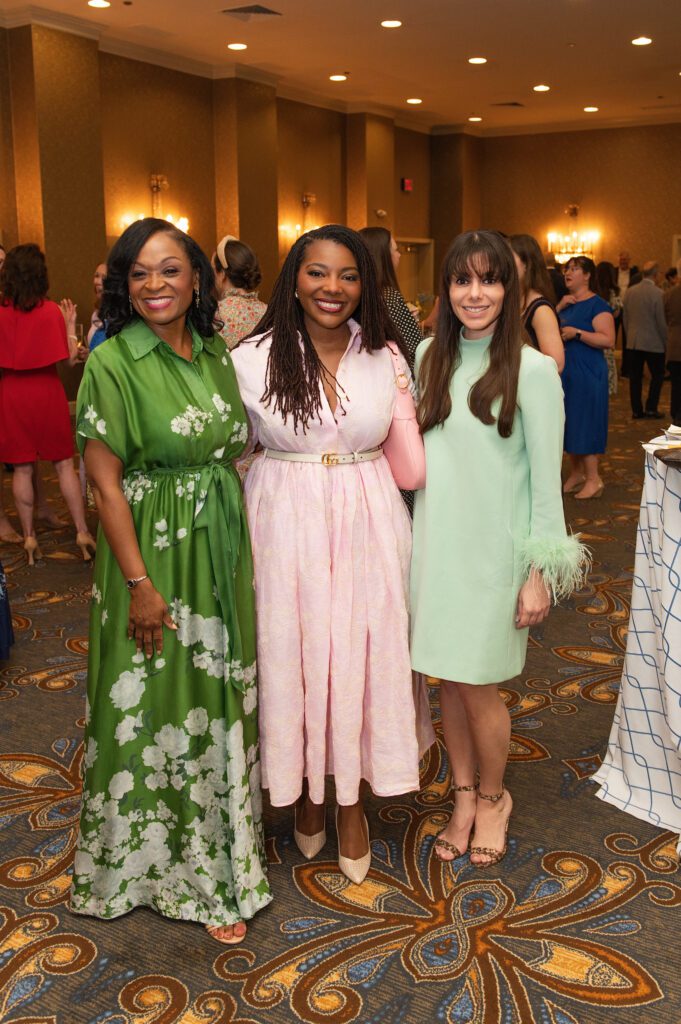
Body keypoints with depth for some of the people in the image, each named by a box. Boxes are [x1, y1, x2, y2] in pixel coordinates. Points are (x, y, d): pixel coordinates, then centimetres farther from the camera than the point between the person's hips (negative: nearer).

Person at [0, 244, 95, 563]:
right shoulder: (51, 311, -8)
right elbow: (70, 357, -6)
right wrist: (70, 326, 7)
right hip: (47, 392, -1)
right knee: (64, 464, 8)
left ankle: (29, 536, 12)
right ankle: (82, 532, 8)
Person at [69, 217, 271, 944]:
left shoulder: (216, 354, 5)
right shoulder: (113, 363, -12)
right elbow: (105, 481, -13)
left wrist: (248, 548, 8)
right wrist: (140, 583, -16)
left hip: (224, 556, 6)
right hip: (153, 556, -6)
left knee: (221, 700, 16)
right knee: (159, 706, 7)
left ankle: (221, 848, 37)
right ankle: (175, 864, 27)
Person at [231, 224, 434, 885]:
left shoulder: (386, 358, 2)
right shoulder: (253, 359, -5)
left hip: (368, 527, 2)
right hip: (285, 527, -1)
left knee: (360, 658, 8)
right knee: (292, 657, 8)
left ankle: (351, 802, 29)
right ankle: (305, 794, 33)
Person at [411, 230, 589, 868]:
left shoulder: (531, 370, -12)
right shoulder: (429, 356, 4)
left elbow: (546, 481, -9)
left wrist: (540, 574, -10)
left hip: (493, 549, -4)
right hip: (434, 542, 5)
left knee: (477, 685, 3)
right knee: (447, 678, 12)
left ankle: (492, 798, 29)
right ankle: (463, 797, 32)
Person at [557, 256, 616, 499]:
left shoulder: (597, 304, -10)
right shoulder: (565, 302, 13)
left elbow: (608, 340, -19)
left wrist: (576, 333, -24)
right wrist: (559, 307, -6)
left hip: (587, 373, -7)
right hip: (564, 372, 7)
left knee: (585, 423, -5)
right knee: (569, 423, 11)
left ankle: (594, 479, 2)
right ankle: (576, 473, 22)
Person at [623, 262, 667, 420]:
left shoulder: (630, 291, 2)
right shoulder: (658, 293, -14)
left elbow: (625, 318, 7)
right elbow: (661, 321, -11)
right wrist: (666, 341, 0)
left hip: (633, 342, 5)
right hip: (653, 342, -4)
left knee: (635, 377, 8)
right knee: (657, 375, 10)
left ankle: (637, 410, 11)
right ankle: (651, 408, 6)